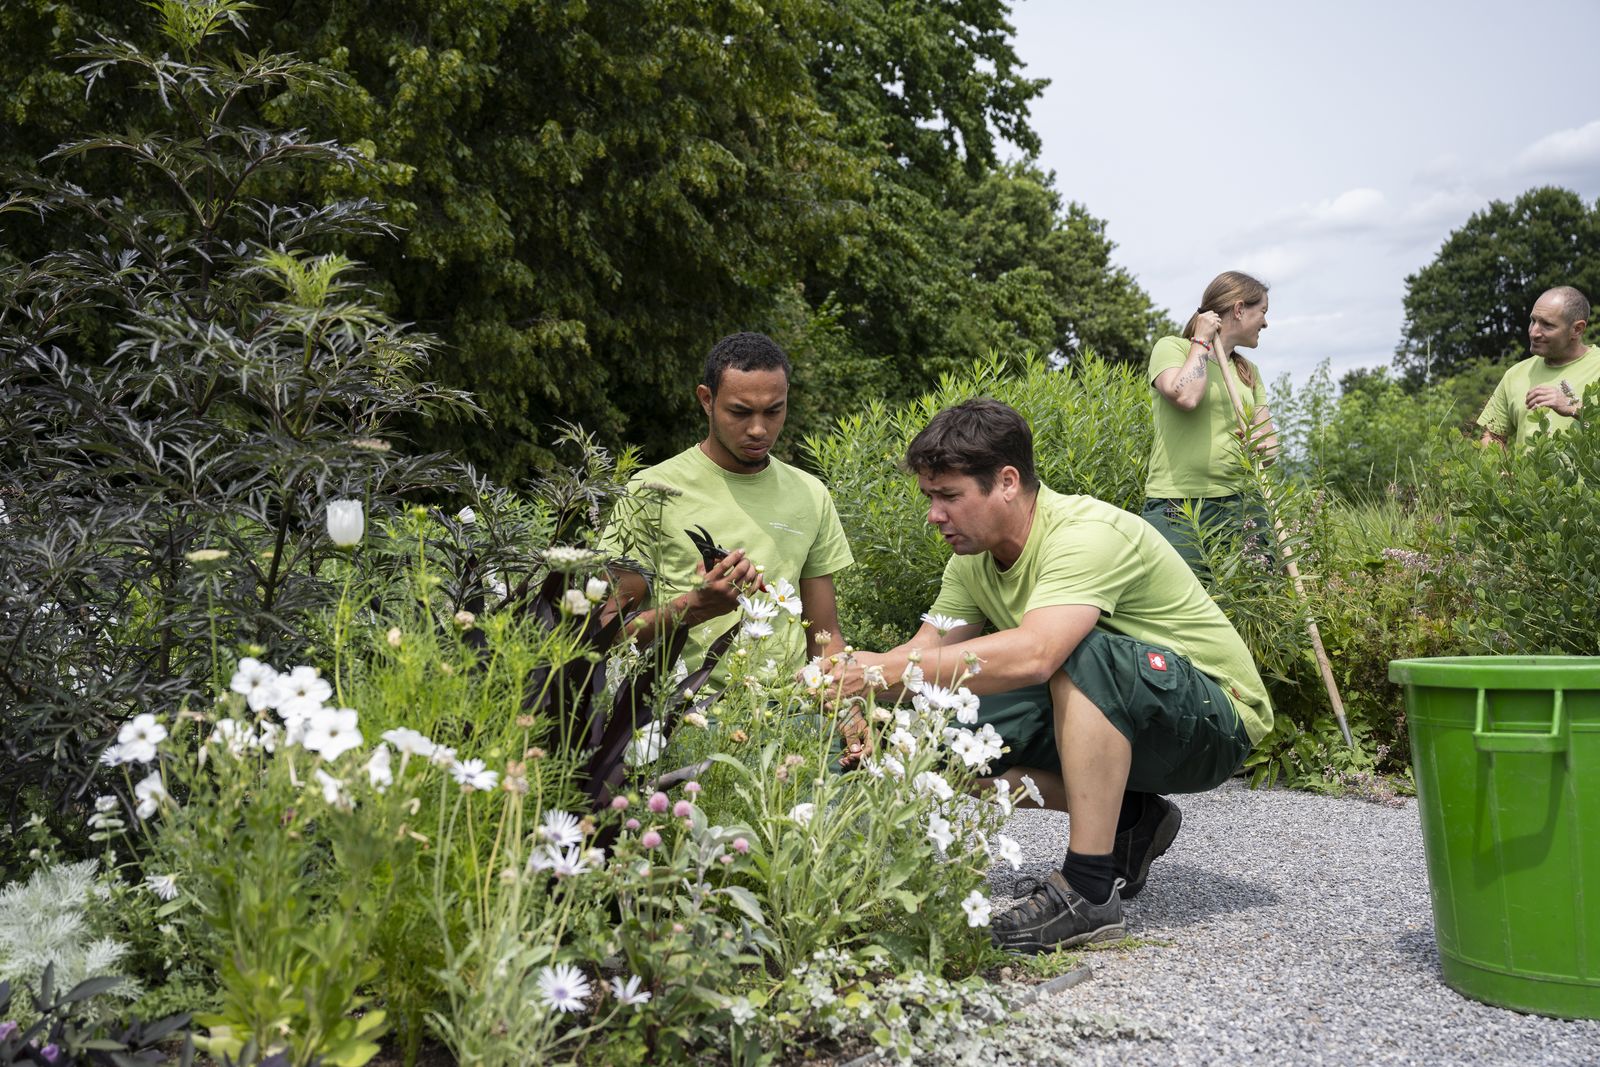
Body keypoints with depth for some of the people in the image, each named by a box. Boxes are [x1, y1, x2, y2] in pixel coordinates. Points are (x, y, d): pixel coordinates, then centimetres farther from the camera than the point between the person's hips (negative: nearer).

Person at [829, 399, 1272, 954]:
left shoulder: (1088, 534, -28)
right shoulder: (974, 559, -1)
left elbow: (1032, 655, -43)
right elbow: (926, 649, 0)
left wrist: (890, 670, -39)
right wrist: (861, 684, -21)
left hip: (1216, 718, -8)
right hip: (1107, 718, 8)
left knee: (1082, 656, -37)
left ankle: (1089, 890, -27)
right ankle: (1130, 820, 5)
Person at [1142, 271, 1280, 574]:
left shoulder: (1248, 370, 21)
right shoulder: (1172, 348, 2)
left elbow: (1268, 436, 19)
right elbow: (1186, 396, -18)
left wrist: (1265, 445, -6)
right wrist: (1201, 341, -4)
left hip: (1232, 508, 6)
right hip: (1176, 508, -6)